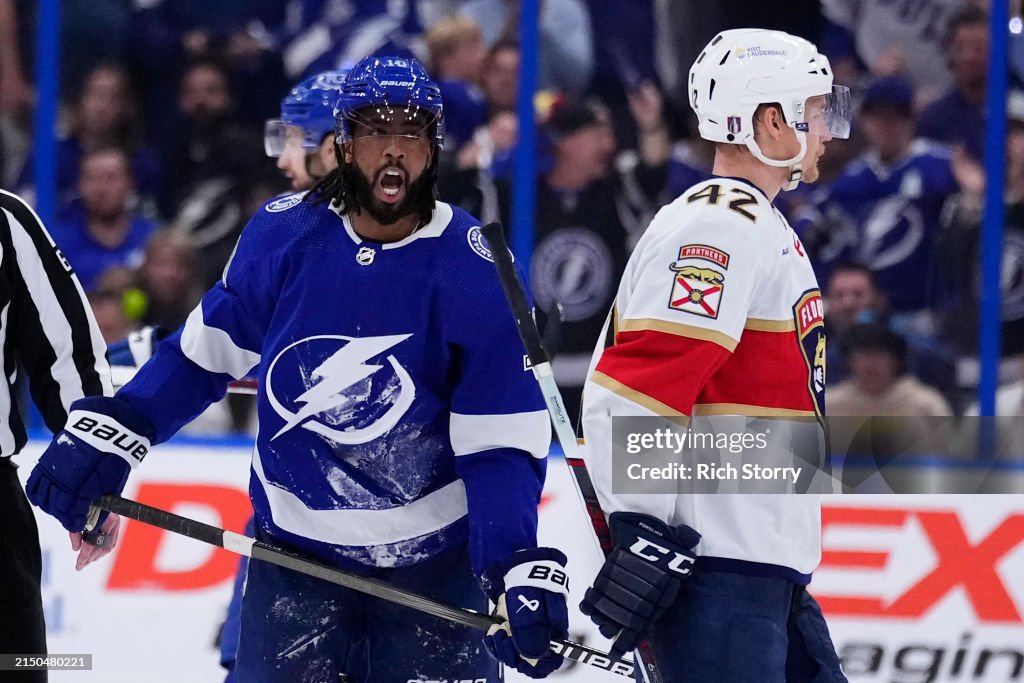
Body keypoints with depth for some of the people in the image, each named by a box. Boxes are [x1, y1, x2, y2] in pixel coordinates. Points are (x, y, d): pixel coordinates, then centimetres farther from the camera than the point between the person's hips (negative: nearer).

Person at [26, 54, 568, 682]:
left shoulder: (470, 268, -13)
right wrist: (108, 433, -2)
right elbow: (208, 349, 6)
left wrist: (519, 571, -25)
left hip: (433, 561, -2)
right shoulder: (282, 235, -7)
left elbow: (499, 441, -13)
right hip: (293, 550, 2)